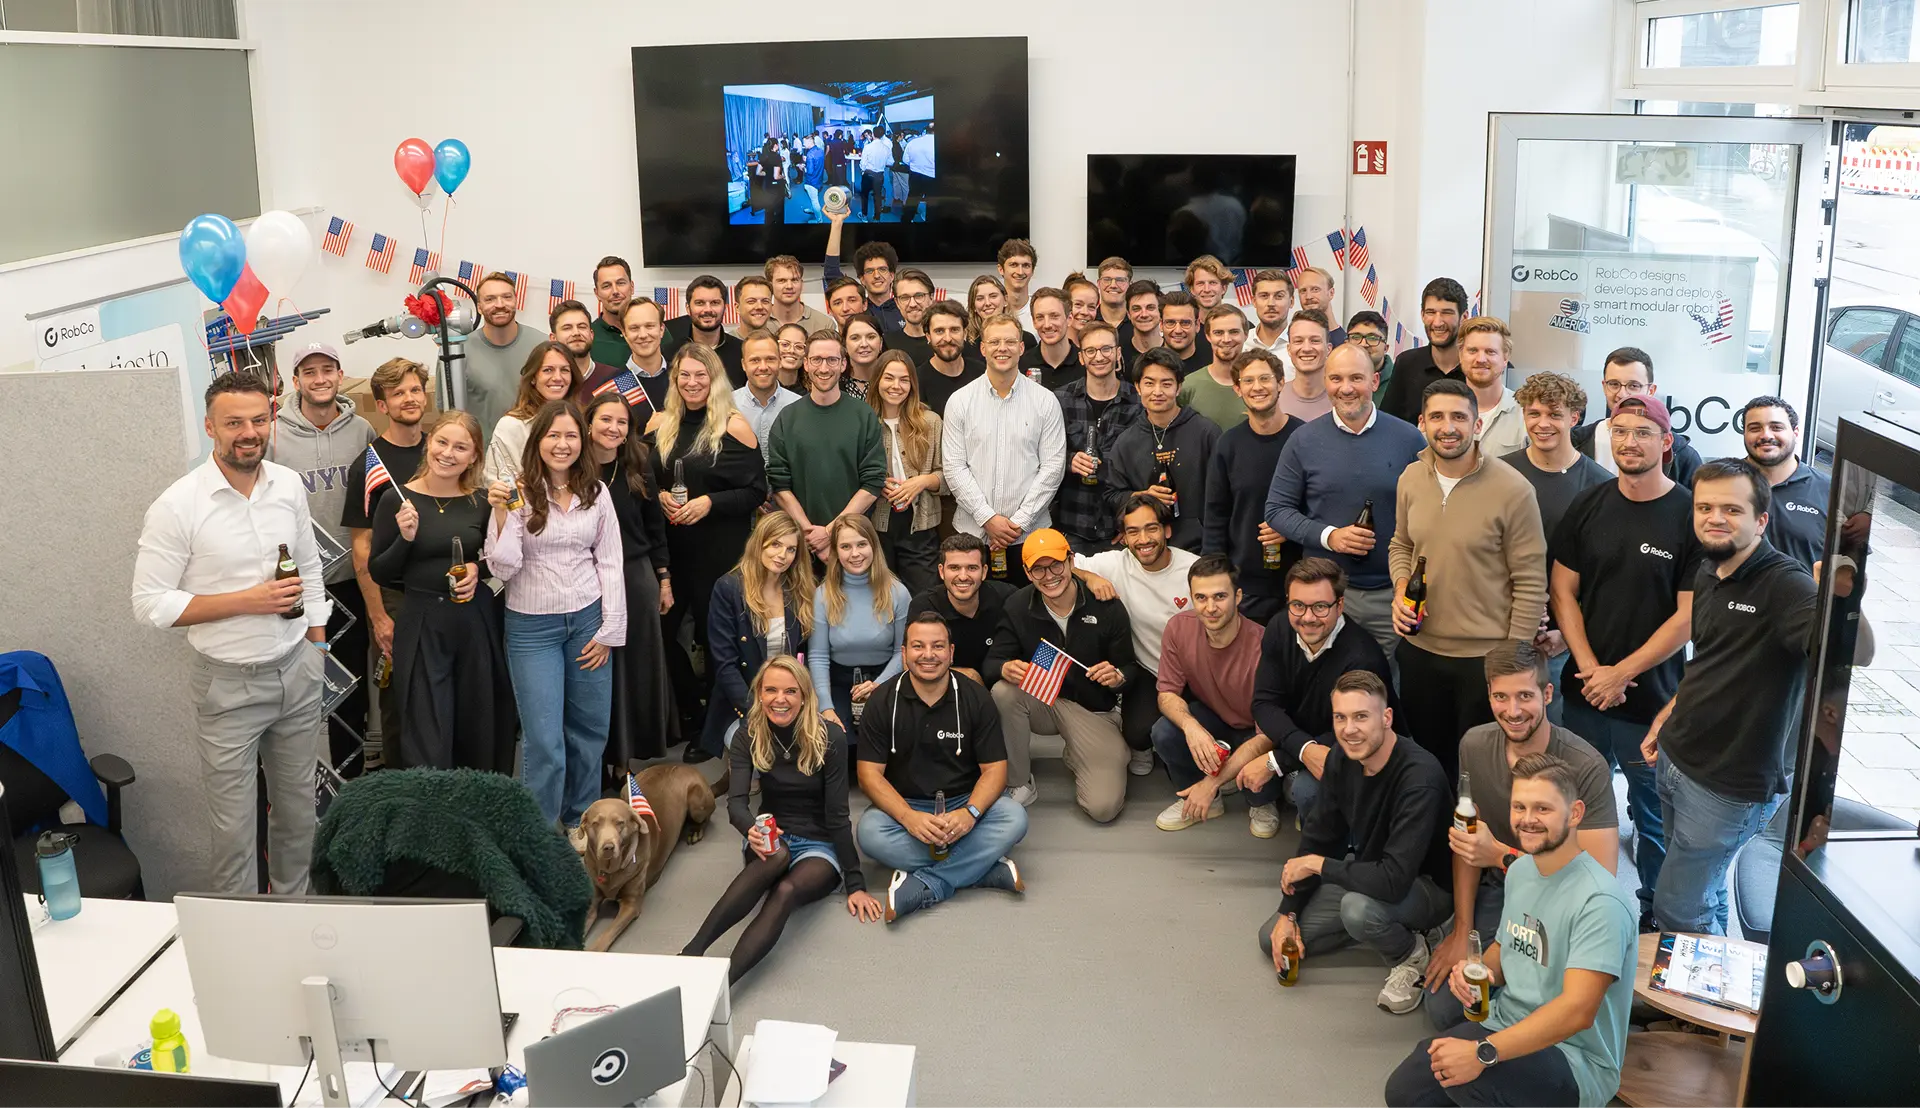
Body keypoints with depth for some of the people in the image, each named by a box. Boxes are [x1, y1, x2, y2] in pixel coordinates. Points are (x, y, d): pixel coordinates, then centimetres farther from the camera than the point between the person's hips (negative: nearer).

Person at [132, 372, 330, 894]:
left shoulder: (289, 485, 1)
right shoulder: (177, 506, -15)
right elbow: (150, 603, -14)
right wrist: (247, 601, -21)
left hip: (297, 673, 5)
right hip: (229, 685, -5)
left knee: (299, 808, 17)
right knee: (233, 825, 3)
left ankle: (297, 906, 35)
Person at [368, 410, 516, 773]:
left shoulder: (481, 502, 3)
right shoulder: (397, 501, -4)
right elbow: (378, 573, -1)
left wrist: (478, 569, -5)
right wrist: (405, 538, -17)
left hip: (477, 621, 3)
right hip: (422, 624, -3)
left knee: (480, 733, 11)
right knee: (427, 746, -3)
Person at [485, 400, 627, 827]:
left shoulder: (595, 492, 2)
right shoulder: (518, 493, -8)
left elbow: (610, 562, 5)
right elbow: (503, 567, -12)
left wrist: (609, 630, 1)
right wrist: (501, 513, -25)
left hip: (587, 621, 3)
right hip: (532, 627, -3)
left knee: (590, 732, 13)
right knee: (545, 743, -2)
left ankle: (581, 823, 32)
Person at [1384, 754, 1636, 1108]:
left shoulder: (1598, 902, -23)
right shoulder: (1520, 870, 6)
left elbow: (1576, 1011, -31)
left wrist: (1483, 1053, -36)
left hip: (1574, 1060, -7)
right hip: (1506, 1027, 7)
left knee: (1460, 1076, -33)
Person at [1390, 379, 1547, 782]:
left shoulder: (1512, 490, -16)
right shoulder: (1411, 479, 0)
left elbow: (1530, 584, -13)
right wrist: (1401, 590, -4)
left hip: (1486, 657, -5)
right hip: (1419, 649, 5)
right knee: (1426, 759, 21)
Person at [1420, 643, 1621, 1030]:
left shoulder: (1586, 768, -24)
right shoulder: (1475, 745, -6)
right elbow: (1468, 840, 2)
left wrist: (1502, 856, -29)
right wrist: (1462, 930, -3)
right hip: (1497, 890, 4)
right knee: (1442, 1008, -7)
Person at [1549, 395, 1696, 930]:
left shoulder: (1690, 516, -10)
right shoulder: (1589, 506, 2)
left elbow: (1689, 615, -11)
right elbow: (1563, 590, 4)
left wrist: (1622, 673, -12)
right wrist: (1589, 668, -7)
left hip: (1652, 700, -3)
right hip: (1584, 692, 4)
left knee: (1654, 817, 8)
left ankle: (1655, 917, 26)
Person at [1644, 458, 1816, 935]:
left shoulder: (1783, 585, -21)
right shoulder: (1708, 574, 4)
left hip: (1730, 785, -7)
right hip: (1675, 759, 7)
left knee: (1678, 909, 3)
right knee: (1704, 891, 24)